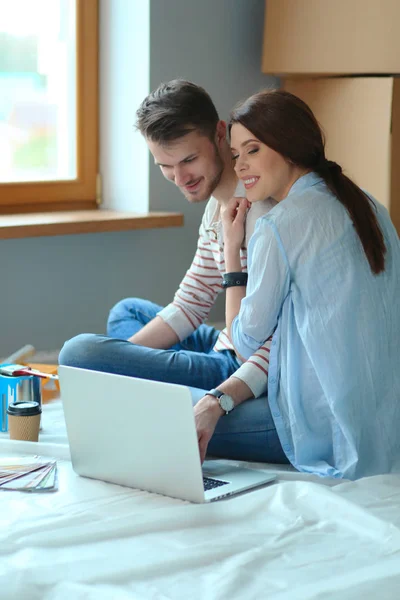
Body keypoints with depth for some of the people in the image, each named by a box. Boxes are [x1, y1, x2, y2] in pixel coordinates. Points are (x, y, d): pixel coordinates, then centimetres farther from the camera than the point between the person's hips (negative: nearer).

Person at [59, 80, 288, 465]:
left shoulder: (261, 205, -21)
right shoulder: (216, 204, 10)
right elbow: (189, 305, 15)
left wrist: (218, 401, -38)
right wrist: (122, 354, 4)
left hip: (258, 375, -10)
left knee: (81, 352, -18)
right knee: (127, 312, 30)